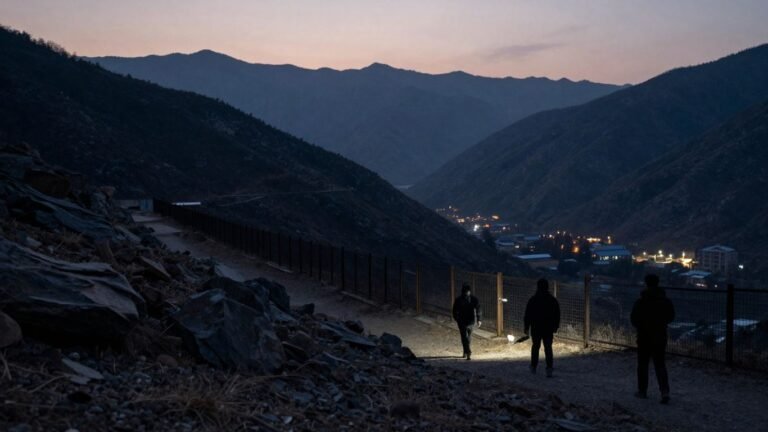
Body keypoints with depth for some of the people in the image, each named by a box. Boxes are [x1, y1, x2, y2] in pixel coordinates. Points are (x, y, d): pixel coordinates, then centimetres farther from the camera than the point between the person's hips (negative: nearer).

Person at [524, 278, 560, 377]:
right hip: (548, 329, 1)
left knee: (535, 347, 15)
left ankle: (533, 367, 24)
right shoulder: (553, 300, -1)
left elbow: (527, 315, -6)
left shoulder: (533, 300, -8)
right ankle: (549, 369, -12)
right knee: (548, 348, 2)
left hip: (536, 328, -1)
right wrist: (556, 326, 15)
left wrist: (526, 327, 1)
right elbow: (557, 314, 5)